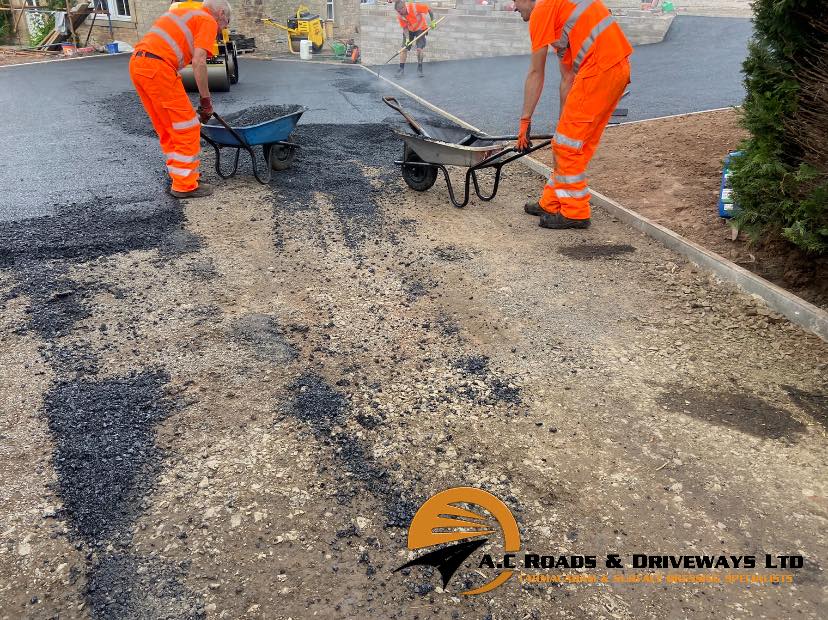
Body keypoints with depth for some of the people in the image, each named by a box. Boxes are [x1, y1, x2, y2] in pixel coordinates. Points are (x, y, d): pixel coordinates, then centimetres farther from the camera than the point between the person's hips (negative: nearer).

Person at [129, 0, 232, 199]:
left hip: (137, 63, 9)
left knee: (166, 128, 18)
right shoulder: (209, 21, 4)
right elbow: (198, 62, -11)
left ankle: (179, 173, 27)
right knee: (187, 128, 0)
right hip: (157, 67, -9)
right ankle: (185, 185, 4)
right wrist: (206, 100, -3)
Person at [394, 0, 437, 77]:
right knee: (404, 48, -4)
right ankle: (401, 69, 4)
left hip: (421, 28, -3)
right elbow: (405, 28, -11)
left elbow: (429, 9, -20)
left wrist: (432, 21, -16)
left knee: (419, 48, -14)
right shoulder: (400, 16, -20)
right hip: (409, 30, 3)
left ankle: (419, 68, 1)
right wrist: (407, 39, -25)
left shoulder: (414, 7, -32)